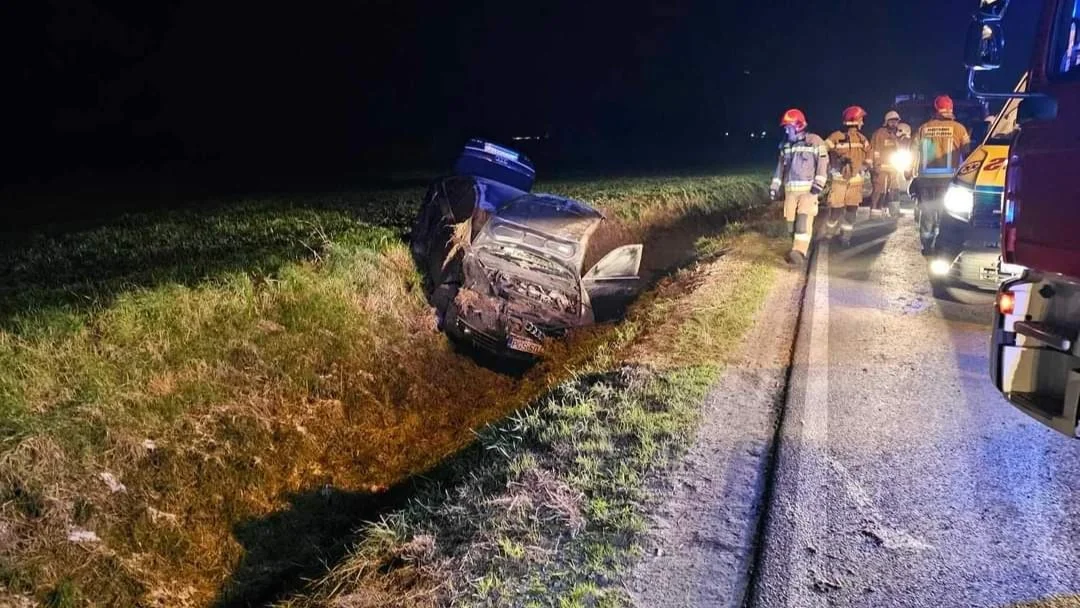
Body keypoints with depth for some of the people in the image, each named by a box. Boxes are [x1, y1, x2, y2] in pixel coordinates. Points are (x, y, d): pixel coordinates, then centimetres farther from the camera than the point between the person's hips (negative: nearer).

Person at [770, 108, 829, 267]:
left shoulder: (814, 141, -5)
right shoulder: (785, 145, 13)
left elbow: (823, 162, -8)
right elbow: (781, 166, 18)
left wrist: (819, 183, -17)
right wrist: (775, 185, 12)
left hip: (808, 188, -6)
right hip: (790, 189, 6)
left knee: (804, 220, -15)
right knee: (791, 220, 6)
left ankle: (799, 253, -21)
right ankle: (798, 249, 19)